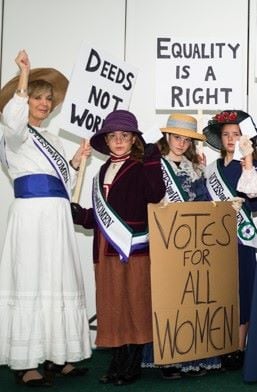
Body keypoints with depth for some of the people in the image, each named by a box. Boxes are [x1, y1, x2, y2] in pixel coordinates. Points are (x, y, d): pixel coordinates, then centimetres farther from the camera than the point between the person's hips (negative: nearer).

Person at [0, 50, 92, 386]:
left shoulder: (53, 140, 23)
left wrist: (76, 162, 13)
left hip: (57, 217, 8)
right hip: (32, 214, -8)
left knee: (58, 282, 6)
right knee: (31, 282, -10)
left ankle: (55, 357, 11)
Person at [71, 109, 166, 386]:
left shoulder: (140, 168, -2)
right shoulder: (103, 171, 17)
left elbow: (156, 195, -20)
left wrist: (152, 163, -25)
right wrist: (80, 215, 7)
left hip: (135, 247, -6)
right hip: (106, 248, 6)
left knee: (135, 305, 1)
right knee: (111, 306, 9)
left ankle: (133, 365, 11)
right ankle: (117, 363, 20)